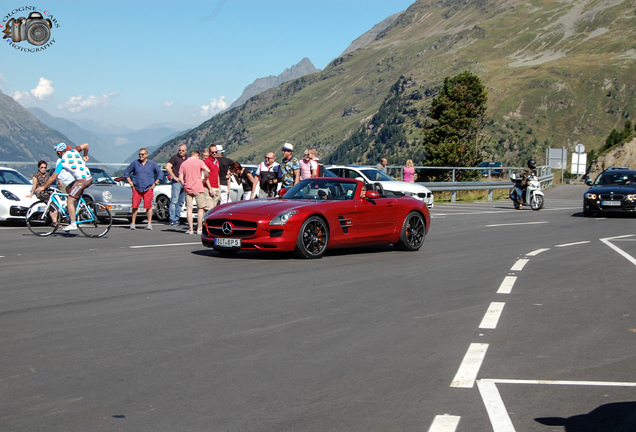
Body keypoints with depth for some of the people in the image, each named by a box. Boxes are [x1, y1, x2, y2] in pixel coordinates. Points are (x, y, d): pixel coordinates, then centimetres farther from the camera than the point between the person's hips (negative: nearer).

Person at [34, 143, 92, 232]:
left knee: (70, 201, -1)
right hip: (89, 178, 8)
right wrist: (85, 156, 33)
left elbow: (53, 178, -1)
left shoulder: (62, 162, -3)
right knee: (68, 189, 26)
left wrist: (43, 187, 9)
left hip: (82, 180, -8)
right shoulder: (74, 151, 11)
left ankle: (73, 224, -6)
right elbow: (86, 145, 17)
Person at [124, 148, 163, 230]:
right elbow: (126, 172, 18)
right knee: (135, 206, -4)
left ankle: (149, 224, 1)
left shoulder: (152, 164, 7)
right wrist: (130, 182, 7)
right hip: (136, 188, 1)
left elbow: (160, 174, 13)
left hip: (148, 189, -1)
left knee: (148, 206, -6)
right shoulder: (135, 163, 8)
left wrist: (155, 184, 4)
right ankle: (133, 223, 4)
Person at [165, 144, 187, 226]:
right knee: (174, 201, -9)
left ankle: (176, 218, 13)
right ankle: (172, 219, -10)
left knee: (181, 202, 8)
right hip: (177, 182, -6)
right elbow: (167, 167, -11)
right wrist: (175, 177, -14)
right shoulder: (175, 158, -1)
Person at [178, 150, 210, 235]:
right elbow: (207, 171, -16)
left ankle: (190, 229, 3)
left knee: (189, 209, 5)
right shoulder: (199, 162, 0)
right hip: (198, 188, -3)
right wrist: (204, 180, -2)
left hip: (188, 189, 3)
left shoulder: (183, 163, 9)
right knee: (200, 208, 6)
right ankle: (199, 229, 4)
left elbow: (180, 178, 1)